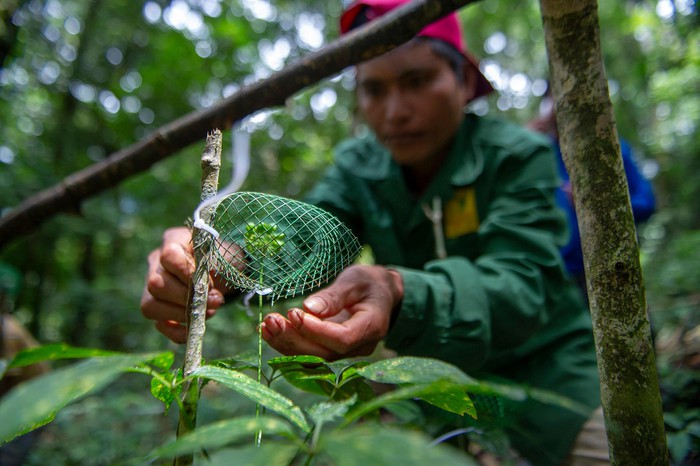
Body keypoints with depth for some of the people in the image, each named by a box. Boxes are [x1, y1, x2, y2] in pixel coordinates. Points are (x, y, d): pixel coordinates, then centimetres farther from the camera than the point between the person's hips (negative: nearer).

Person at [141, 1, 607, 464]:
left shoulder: (519, 156, -16)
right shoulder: (358, 166, -5)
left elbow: (523, 285, -30)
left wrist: (399, 297, -49)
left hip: (544, 361, -2)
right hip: (437, 372, 3)